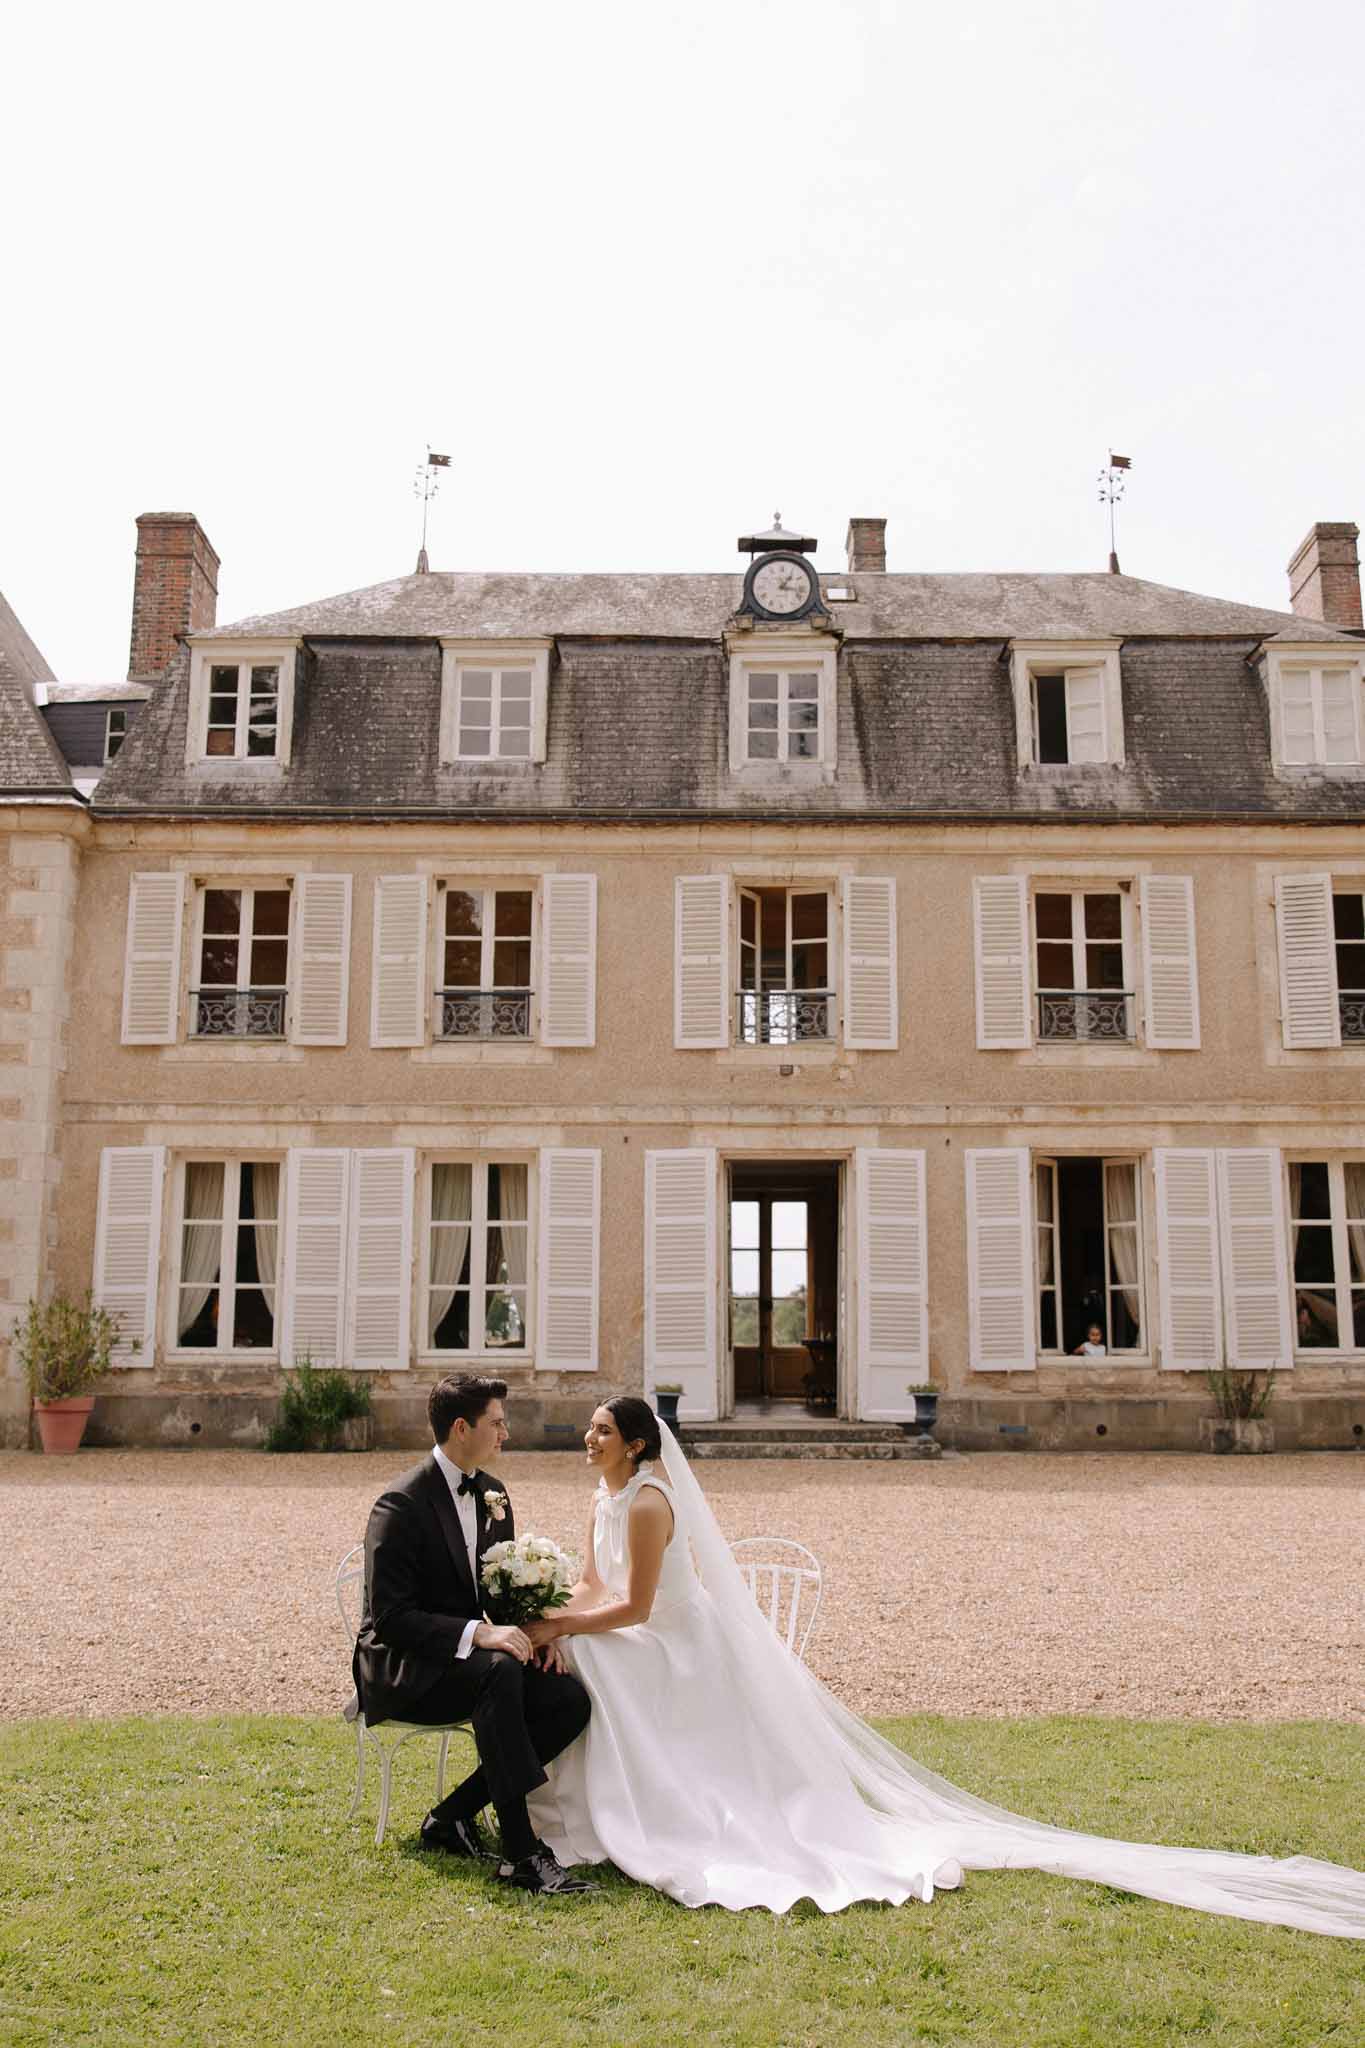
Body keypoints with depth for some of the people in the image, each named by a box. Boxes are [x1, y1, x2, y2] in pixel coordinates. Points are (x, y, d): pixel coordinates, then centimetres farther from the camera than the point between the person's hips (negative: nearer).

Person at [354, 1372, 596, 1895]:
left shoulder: (492, 1495, 7)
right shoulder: (402, 1505, -17)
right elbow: (390, 1618, -21)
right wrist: (477, 1634, -32)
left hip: (472, 1656, 8)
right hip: (402, 1668, -8)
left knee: (570, 1699, -15)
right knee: (497, 1670, -37)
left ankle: (453, 1815, -4)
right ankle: (521, 1851, -34)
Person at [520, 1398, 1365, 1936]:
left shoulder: (648, 1503, -23)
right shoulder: (606, 1501, 10)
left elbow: (633, 1608, -25)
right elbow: (594, 1589, 13)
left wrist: (557, 1626, -17)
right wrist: (552, 1622, -6)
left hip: (690, 1659, -10)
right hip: (659, 1659, 10)